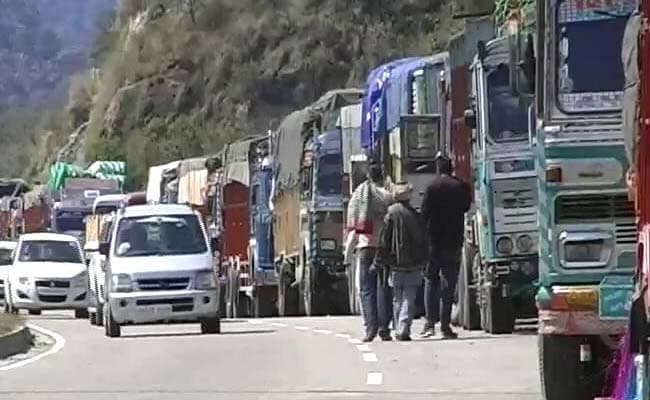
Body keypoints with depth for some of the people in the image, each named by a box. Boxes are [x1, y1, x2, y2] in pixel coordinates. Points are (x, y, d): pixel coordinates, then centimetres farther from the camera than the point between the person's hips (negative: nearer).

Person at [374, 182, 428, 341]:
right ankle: (404, 329, -11)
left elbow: (384, 240, -2)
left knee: (397, 299, 11)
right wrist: (423, 260, 11)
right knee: (409, 298, 0)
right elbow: (422, 240, 2)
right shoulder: (415, 215, -3)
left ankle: (399, 330, 12)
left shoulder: (390, 215, -4)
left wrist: (381, 261, 3)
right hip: (414, 263, 0)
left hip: (396, 263, 0)